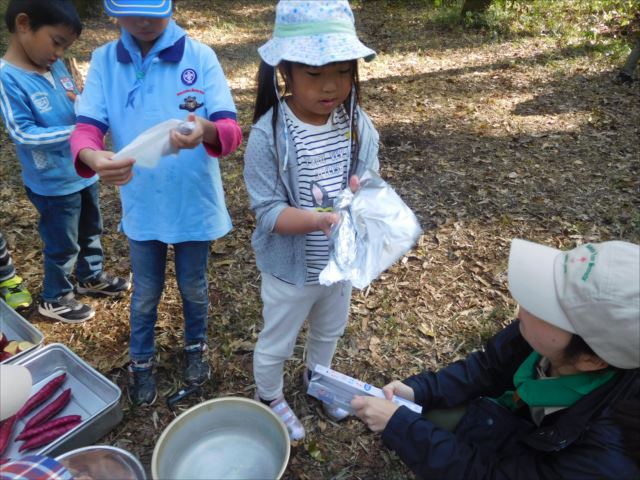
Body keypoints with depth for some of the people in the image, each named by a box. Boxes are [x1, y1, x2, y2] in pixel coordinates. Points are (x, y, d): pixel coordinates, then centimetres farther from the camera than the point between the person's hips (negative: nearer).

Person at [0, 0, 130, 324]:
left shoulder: (56, 66, 0)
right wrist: (75, 131, -26)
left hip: (84, 172, 7)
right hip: (53, 184, -7)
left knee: (91, 230, 24)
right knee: (63, 245, 9)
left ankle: (91, 277, 47)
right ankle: (55, 299, 32)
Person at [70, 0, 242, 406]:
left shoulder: (200, 57, -11)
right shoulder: (103, 61, -5)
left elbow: (231, 129, -19)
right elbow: (87, 127, -13)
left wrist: (207, 130, -44)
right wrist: (92, 156, -37)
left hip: (195, 204, -1)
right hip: (141, 207, 1)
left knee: (194, 287, 19)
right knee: (146, 293, 18)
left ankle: (196, 346, 47)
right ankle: (141, 361, 43)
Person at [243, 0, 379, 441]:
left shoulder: (358, 125, -11)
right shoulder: (269, 133, -24)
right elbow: (268, 211, -23)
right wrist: (321, 219, -38)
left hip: (341, 259, 5)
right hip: (291, 268, -4)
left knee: (330, 331, 31)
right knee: (277, 342, 21)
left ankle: (317, 375, 62)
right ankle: (269, 397, 52)